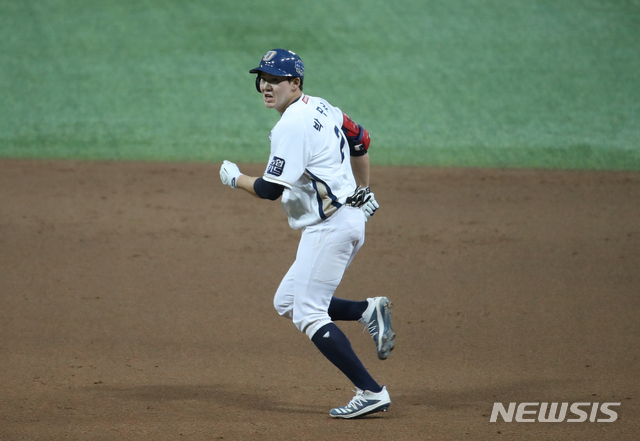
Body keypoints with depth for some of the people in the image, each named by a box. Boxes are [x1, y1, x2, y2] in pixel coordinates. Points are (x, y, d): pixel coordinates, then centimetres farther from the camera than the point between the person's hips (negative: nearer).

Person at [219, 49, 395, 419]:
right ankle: (368, 311, 6)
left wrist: (234, 178, 0)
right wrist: (363, 190, 34)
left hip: (330, 227, -10)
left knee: (308, 313, -9)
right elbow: (361, 141, 26)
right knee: (287, 302, 15)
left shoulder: (292, 127, -16)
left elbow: (270, 190, -18)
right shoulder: (322, 108, 13)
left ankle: (371, 392, -13)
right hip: (352, 218, 10)